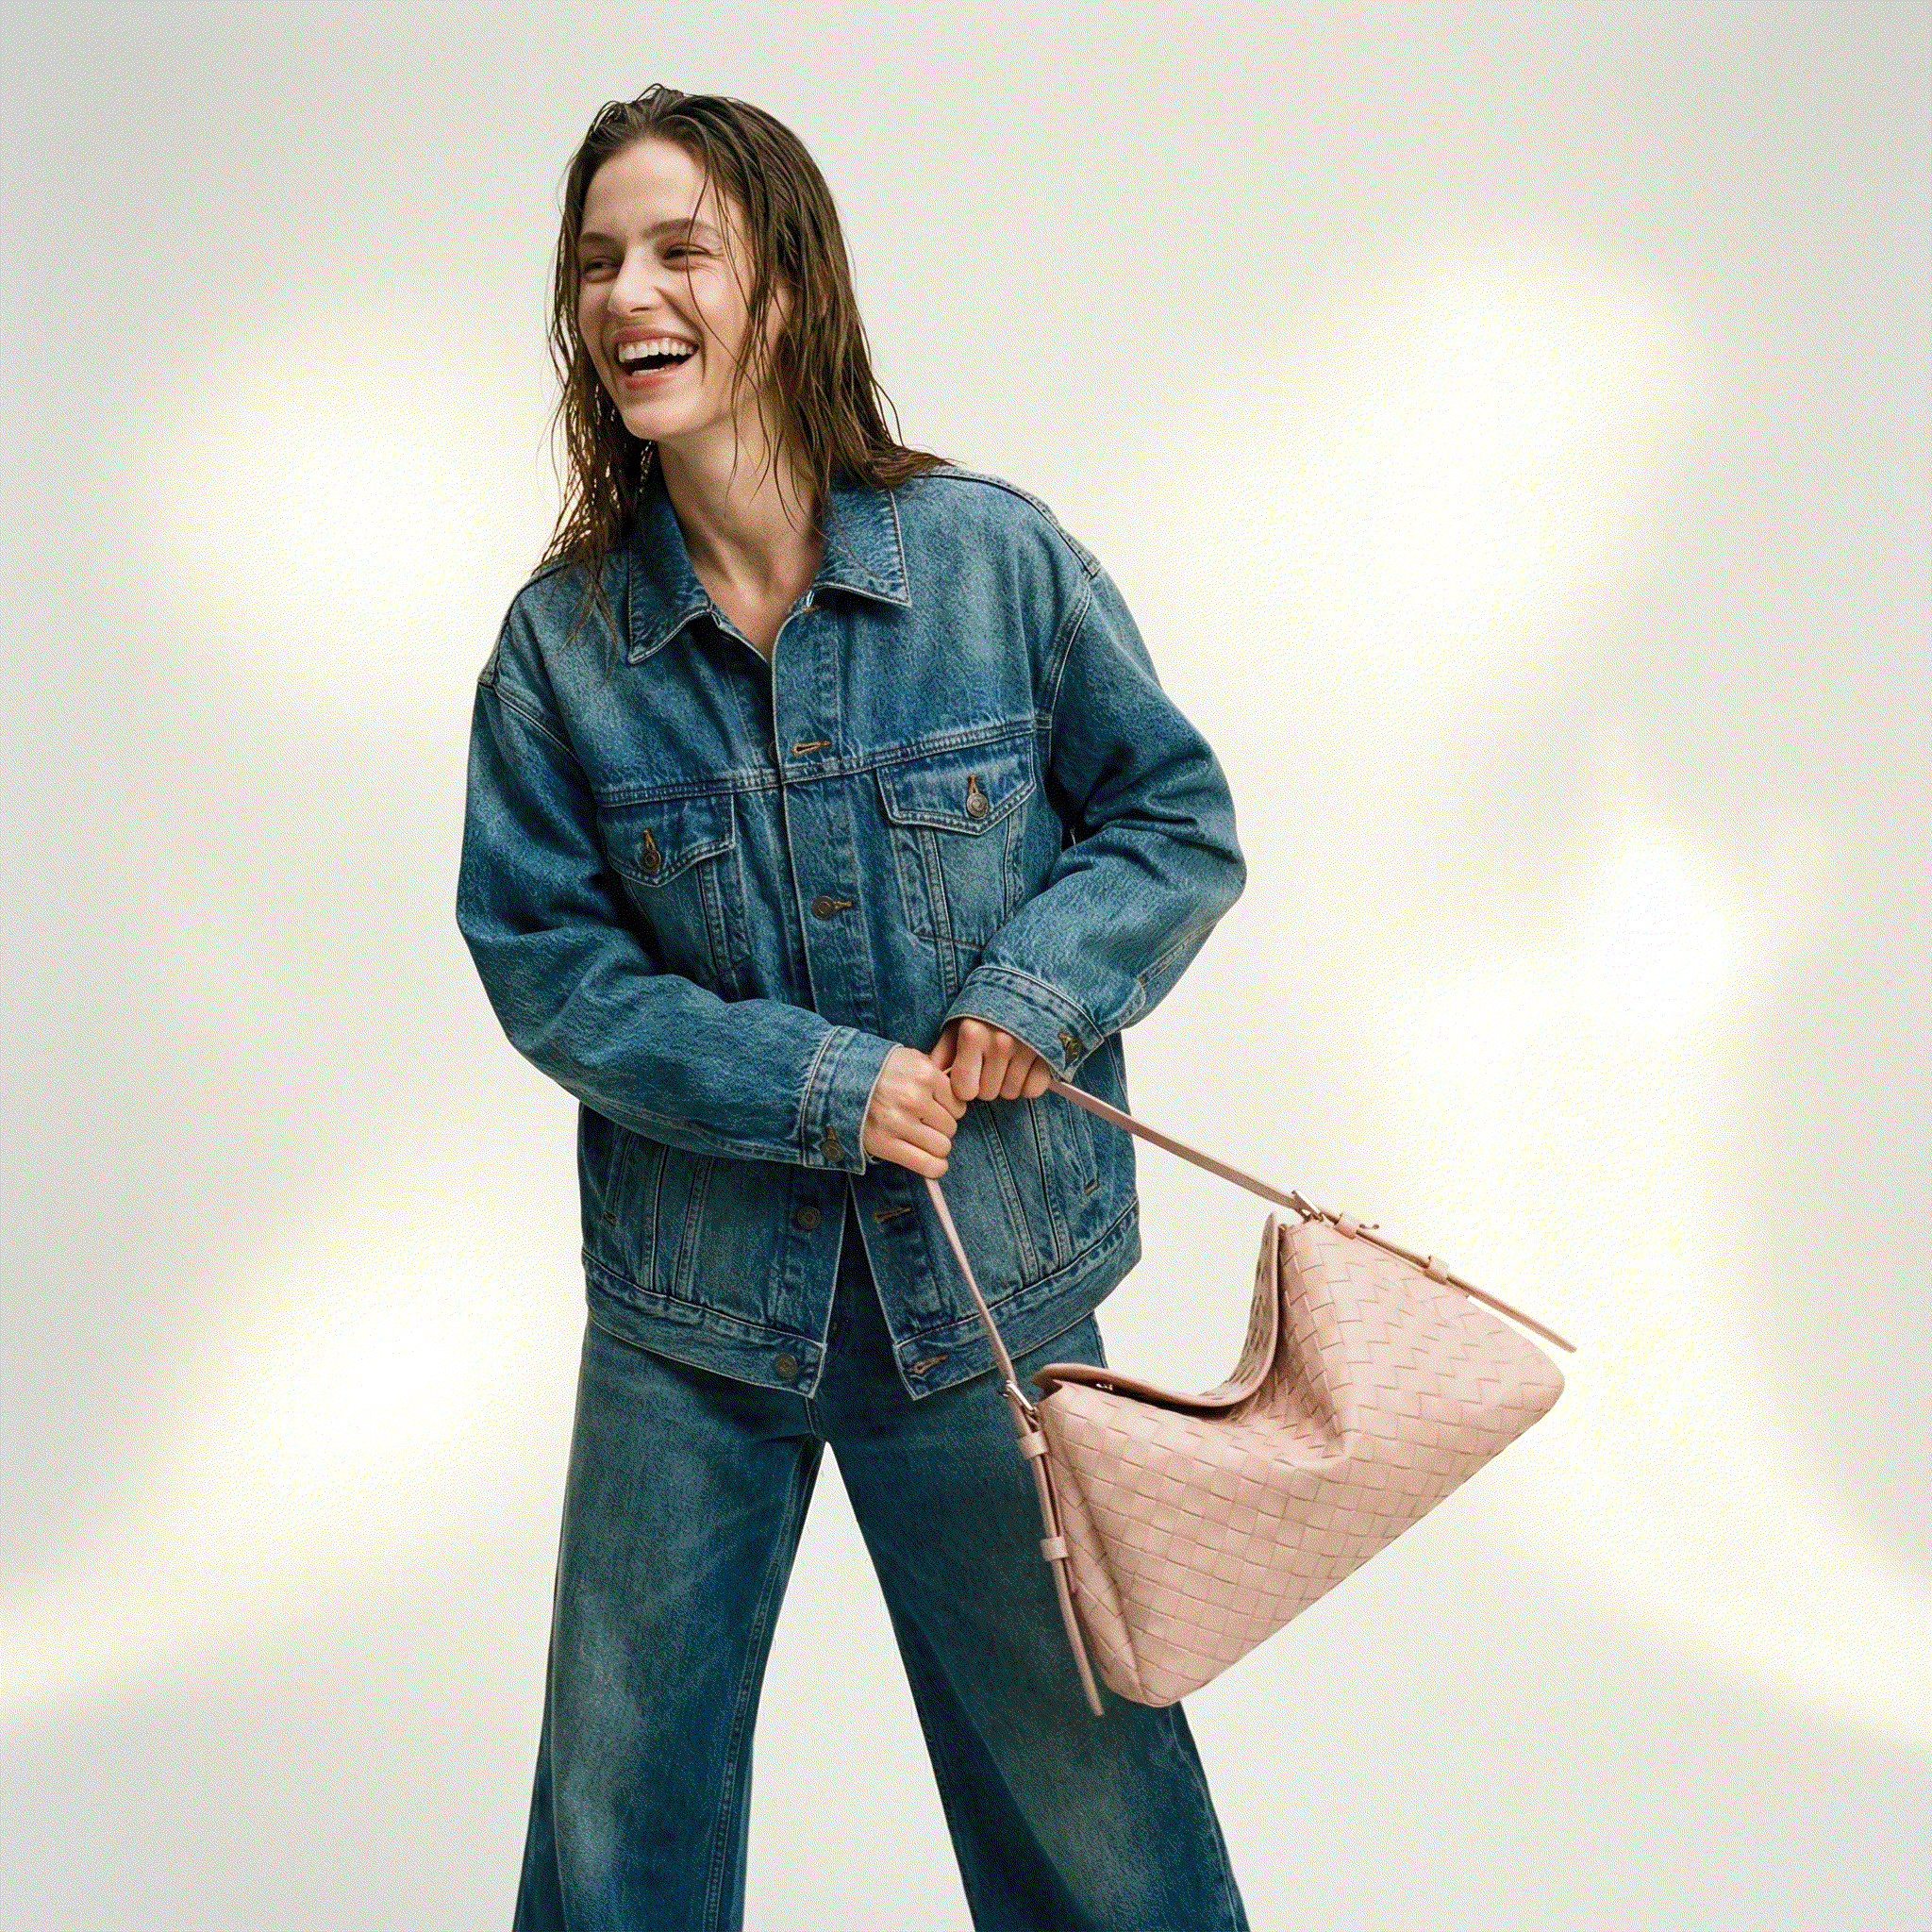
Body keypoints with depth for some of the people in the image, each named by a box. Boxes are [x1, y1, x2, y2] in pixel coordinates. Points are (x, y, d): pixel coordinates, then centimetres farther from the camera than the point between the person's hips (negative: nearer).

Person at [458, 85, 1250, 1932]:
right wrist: (823, 1082, -16)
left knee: (1077, 1768, 15)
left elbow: (1180, 818, 1)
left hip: (983, 1281, -1)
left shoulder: (996, 556, -8)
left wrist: (1042, 985, -17)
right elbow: (540, 954, -5)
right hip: (688, 1305, 1)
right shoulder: (562, 637, -6)